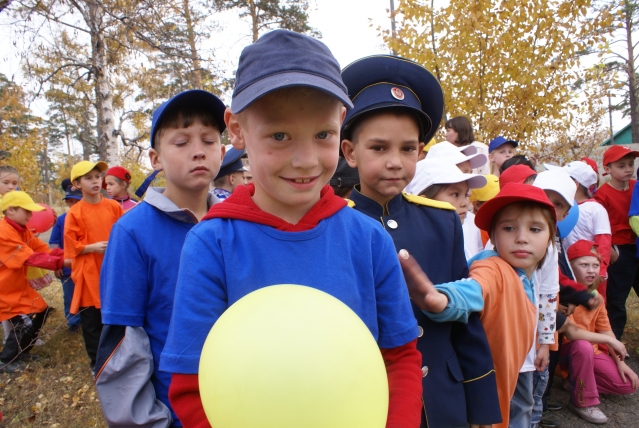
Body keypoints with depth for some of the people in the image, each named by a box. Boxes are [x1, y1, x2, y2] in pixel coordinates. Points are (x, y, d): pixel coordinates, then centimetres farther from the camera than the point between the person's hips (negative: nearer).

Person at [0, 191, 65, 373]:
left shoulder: (22, 230, 6)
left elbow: (42, 249, -2)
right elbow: (31, 258, -31)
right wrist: (62, 262, -35)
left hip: (18, 285, 10)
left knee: (40, 310, 13)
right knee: (24, 323, -10)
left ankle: (21, 352, 29)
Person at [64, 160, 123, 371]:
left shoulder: (113, 206, 2)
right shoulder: (74, 213, -7)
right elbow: (71, 247, -6)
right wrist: (93, 247, -19)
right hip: (89, 274, -2)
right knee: (92, 320, 7)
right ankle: (96, 362, 24)